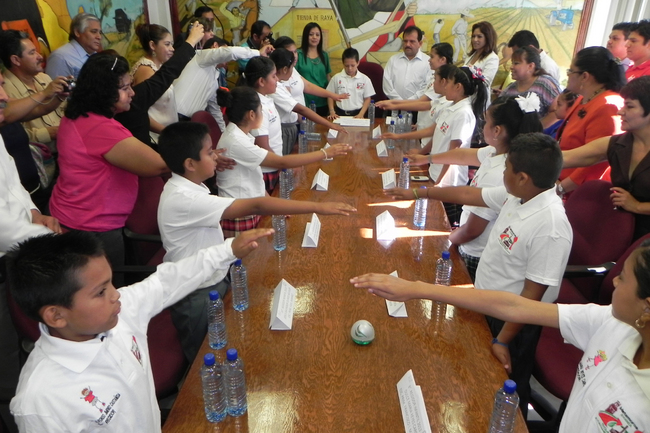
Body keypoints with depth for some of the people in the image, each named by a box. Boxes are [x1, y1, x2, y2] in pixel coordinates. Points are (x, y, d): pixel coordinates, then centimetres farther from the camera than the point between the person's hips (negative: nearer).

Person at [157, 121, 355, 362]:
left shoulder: (188, 188, -1)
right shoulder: (183, 199, -31)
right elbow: (254, 206, -35)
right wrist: (317, 207, -34)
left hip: (214, 281, 9)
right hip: (196, 296, -8)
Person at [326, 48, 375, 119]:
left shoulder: (365, 79, 2)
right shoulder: (336, 78, 3)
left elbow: (367, 99, 6)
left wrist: (361, 114, -6)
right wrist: (332, 112, -2)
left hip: (357, 114, 0)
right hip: (340, 113, 1)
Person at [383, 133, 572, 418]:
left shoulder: (551, 229, -32)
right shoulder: (516, 195, -8)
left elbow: (532, 295, -27)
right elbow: (469, 194, 6)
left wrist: (502, 340, -19)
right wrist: (419, 193, 14)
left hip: (511, 320, -8)